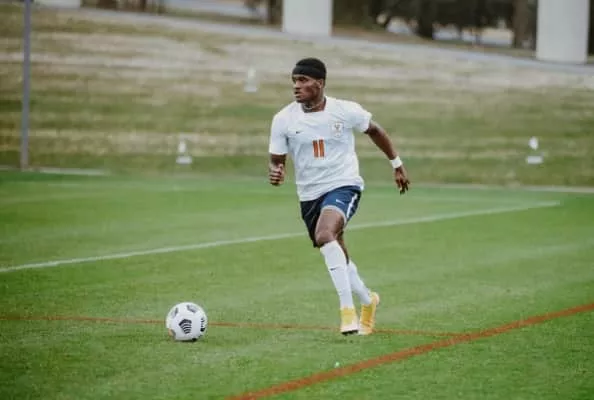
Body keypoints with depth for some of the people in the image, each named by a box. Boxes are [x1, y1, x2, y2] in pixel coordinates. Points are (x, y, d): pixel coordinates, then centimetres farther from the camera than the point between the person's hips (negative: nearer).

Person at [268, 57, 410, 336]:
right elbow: (277, 160, 0)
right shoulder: (283, 119, -7)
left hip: (344, 186, -4)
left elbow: (374, 131, 10)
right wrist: (274, 173, -24)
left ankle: (347, 310, -29)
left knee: (324, 235, -33)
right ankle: (367, 301, 45)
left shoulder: (346, 111, -10)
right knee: (338, 260, 16)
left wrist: (396, 164, 19)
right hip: (309, 194, 4)